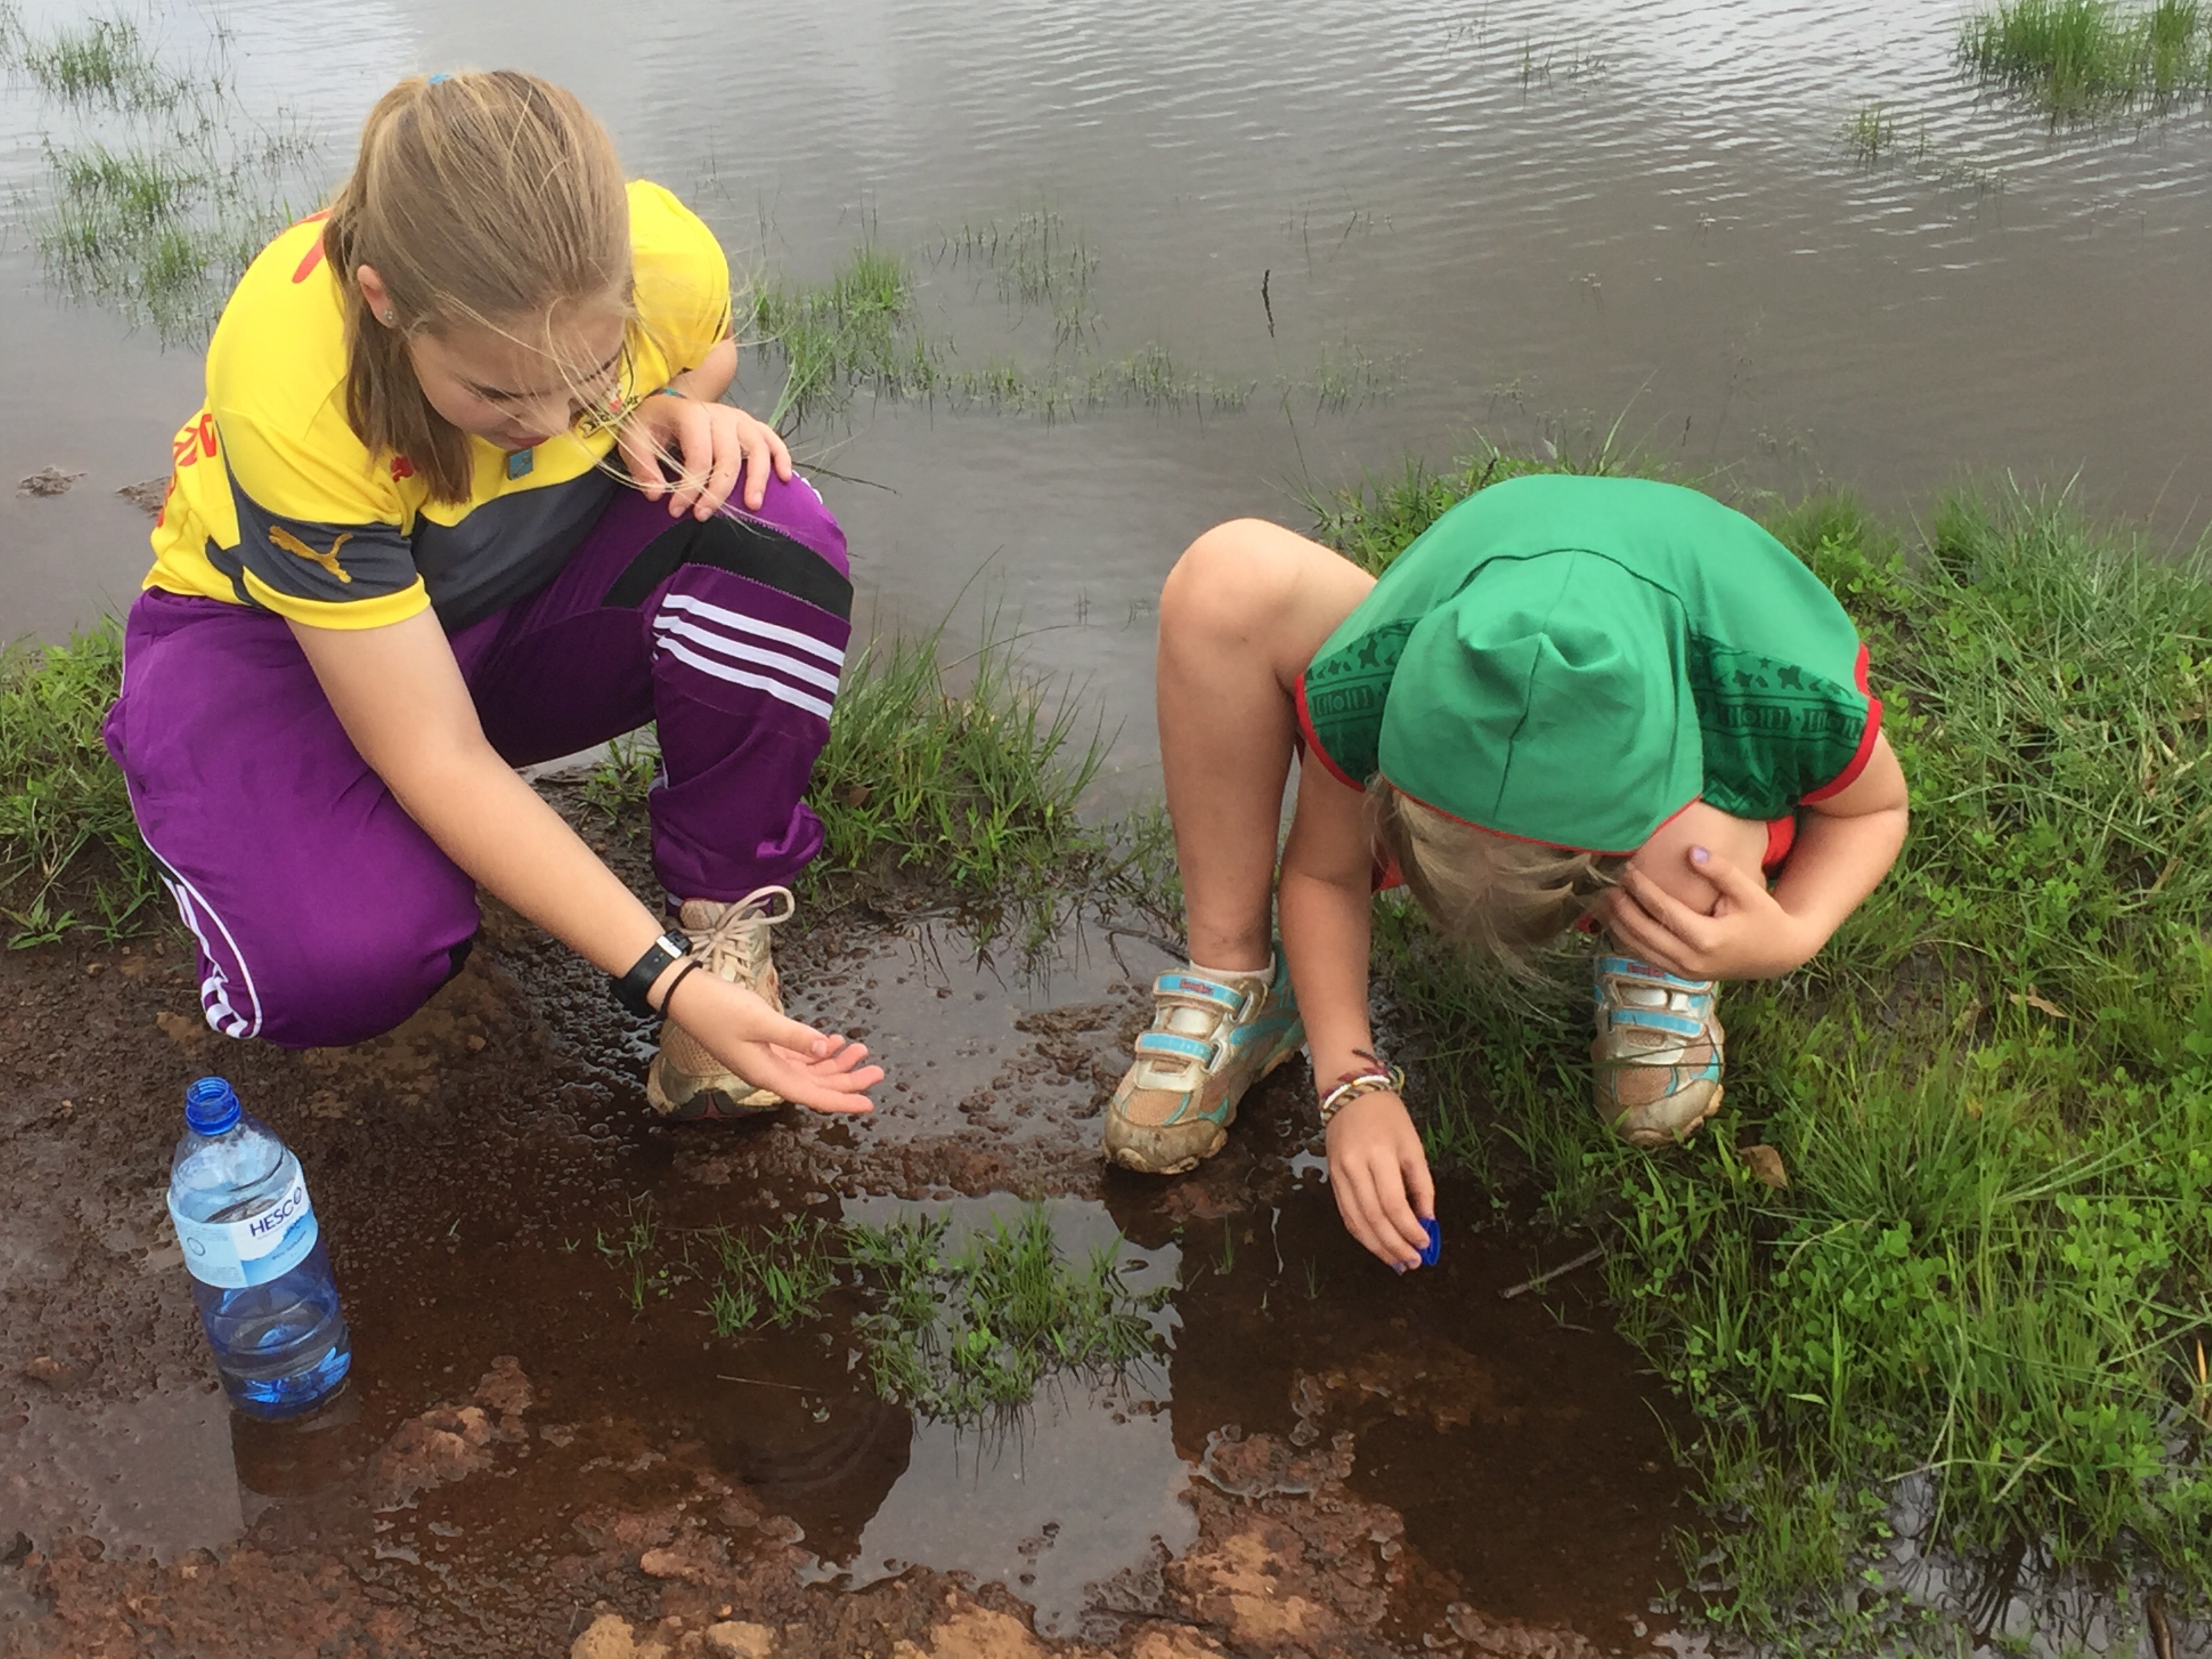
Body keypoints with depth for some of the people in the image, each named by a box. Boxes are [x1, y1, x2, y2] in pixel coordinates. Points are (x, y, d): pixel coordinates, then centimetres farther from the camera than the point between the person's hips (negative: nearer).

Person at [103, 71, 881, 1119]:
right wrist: (663, 980, -38)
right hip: (281, 633, -3)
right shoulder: (290, 391, -37)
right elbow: (435, 759, -33)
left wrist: (672, 412, -22)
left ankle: (724, 918, -13)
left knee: (768, 533, -31)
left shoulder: (664, 258, -27)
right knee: (346, 959, -33)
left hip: (532, 597, 3)